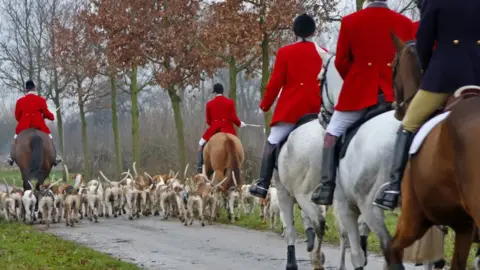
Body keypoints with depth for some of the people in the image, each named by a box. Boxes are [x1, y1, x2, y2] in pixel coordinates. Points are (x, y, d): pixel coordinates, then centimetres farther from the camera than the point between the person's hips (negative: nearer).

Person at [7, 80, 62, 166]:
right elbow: (46, 113, 0)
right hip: (38, 125, -1)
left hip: (24, 125, 1)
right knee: (49, 136, 14)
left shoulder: (20, 101, 3)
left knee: (16, 137, 23)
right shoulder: (41, 100, -1)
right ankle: (55, 157, 6)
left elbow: (17, 116, 9)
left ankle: (11, 157, 16)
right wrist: (52, 117, 22)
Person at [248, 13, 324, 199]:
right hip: (316, 110, 3)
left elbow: (275, 83, -2)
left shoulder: (285, 53, -2)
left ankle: (263, 185, -3)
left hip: (290, 109, -3)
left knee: (272, 143, 4)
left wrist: (265, 105, 10)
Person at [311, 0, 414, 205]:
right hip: (394, 93, 2)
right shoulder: (405, 23, 3)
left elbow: (341, 62, 2)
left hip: (359, 92, -2)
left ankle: (326, 188, -1)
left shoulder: (350, 21, -3)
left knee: (332, 135, 8)